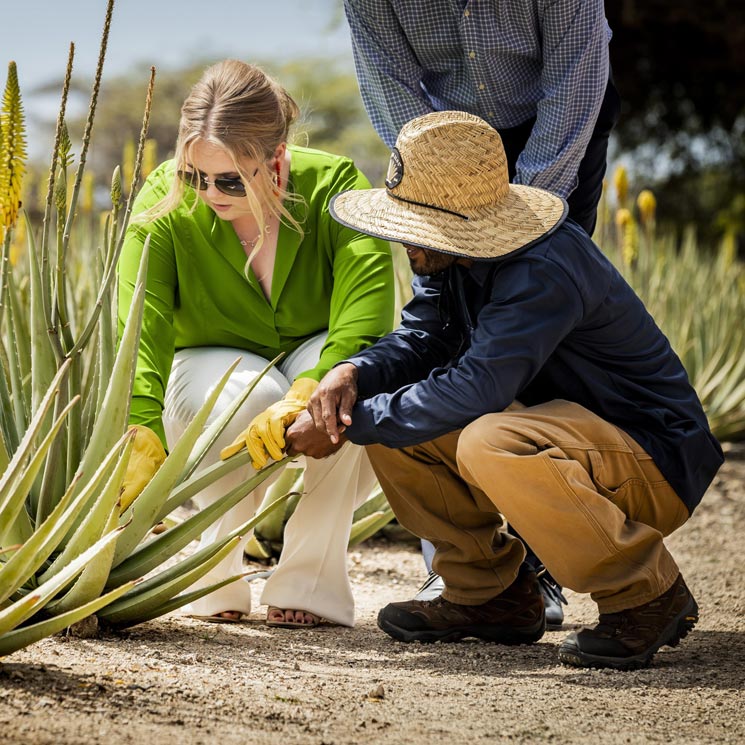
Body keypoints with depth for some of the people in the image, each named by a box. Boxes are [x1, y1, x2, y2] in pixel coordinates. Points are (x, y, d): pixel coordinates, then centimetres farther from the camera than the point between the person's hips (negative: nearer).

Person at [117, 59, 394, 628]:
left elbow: (365, 316, -35)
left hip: (316, 354, 1)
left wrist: (301, 400, -52)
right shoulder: (165, 204, -21)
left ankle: (310, 581, -21)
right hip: (210, 366, -1)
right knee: (252, 395, -38)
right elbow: (139, 334, -31)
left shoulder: (335, 186, -22)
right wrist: (143, 450, -47)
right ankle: (216, 580, -13)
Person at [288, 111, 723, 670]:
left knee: (489, 445, -37)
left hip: (656, 464, -9)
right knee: (391, 414, 0)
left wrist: (352, 423, -27)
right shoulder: (457, 257, -1)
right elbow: (420, 337, 3)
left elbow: (476, 389, -35)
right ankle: (490, 596, 11)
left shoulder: (546, 274, -30)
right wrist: (354, 373, -20)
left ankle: (648, 598, -16)